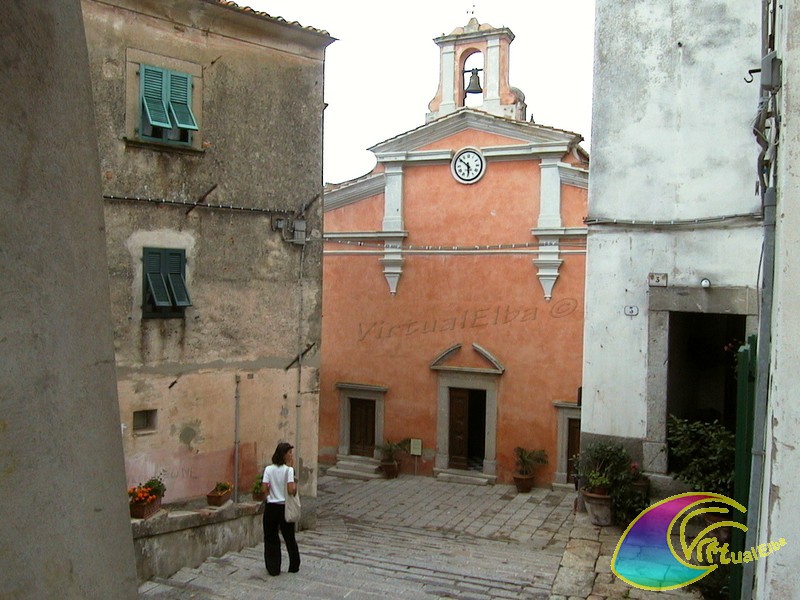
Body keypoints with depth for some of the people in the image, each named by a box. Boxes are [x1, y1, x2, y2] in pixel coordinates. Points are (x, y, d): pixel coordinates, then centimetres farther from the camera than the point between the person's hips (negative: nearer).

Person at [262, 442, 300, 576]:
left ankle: (273, 568, 15)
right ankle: (294, 566, 26)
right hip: (285, 507, -1)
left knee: (271, 538, 12)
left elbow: (264, 489, -9)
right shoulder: (288, 470, -13)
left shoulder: (269, 469, -5)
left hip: (271, 507, 1)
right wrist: (296, 485, 0)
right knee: (289, 537, 15)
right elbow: (291, 490, -20)